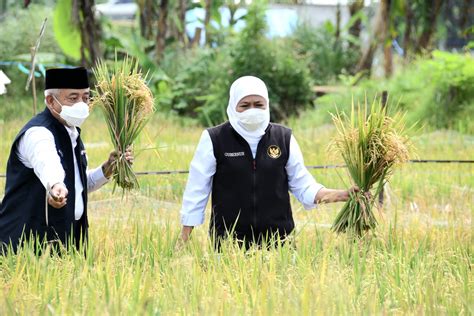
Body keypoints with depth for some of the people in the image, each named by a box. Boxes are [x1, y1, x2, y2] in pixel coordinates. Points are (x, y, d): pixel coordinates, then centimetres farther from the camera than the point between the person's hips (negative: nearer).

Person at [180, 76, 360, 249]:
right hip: (228, 243, -2)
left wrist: (343, 195, -4)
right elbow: (196, 192, 2)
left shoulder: (284, 138, 5)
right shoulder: (213, 140, -2)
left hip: (277, 242, 2)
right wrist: (184, 240, -1)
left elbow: (303, 186, 9)